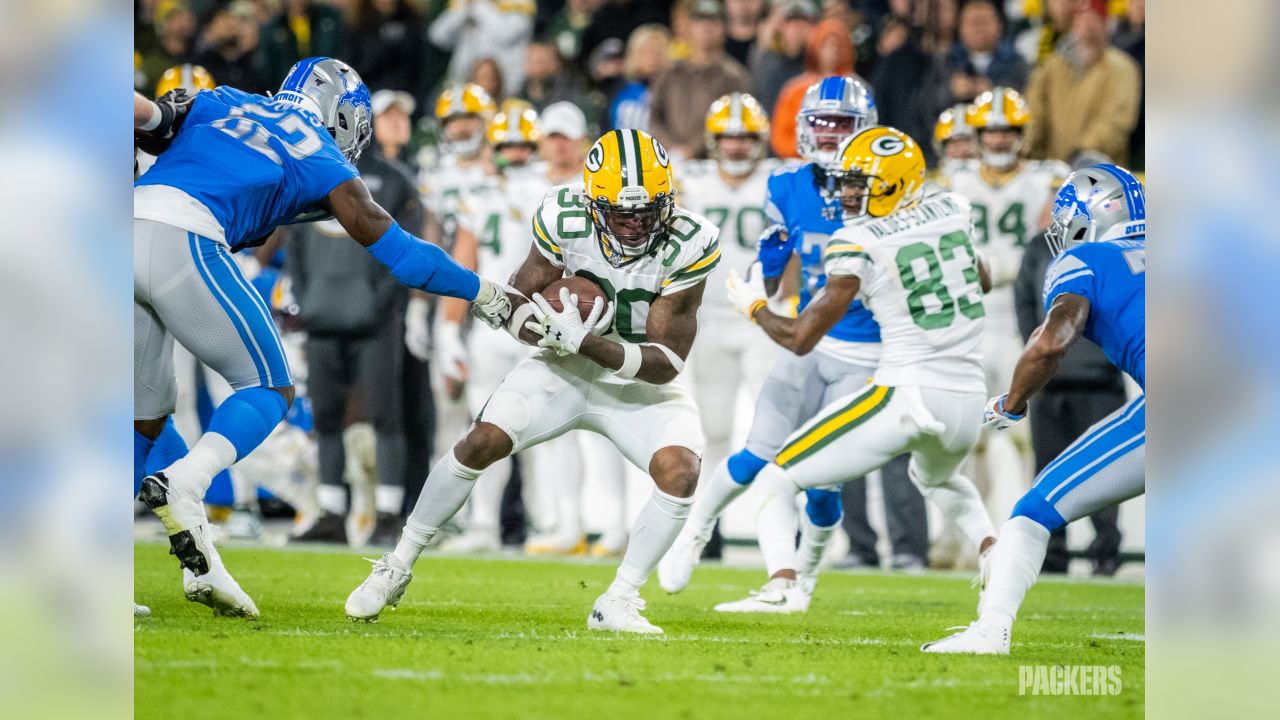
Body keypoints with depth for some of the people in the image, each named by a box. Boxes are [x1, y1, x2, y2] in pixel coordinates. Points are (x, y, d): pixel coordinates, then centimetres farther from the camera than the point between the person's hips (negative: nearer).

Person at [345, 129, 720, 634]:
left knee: (680, 471, -25)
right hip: (567, 369, 1)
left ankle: (617, 605, -11)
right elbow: (517, 304, -8)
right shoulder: (565, 218, -20)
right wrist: (544, 328, -32)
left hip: (641, 382, -1)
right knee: (483, 441, -17)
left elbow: (667, 363, -24)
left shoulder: (690, 246, -24)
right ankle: (397, 567, 1)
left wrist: (586, 344, -38)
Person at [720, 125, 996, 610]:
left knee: (778, 481, 4)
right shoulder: (951, 212, 8)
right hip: (967, 402, 6)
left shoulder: (858, 244, -8)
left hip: (906, 395, -6)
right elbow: (980, 282, 29)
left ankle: (782, 583, -18)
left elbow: (800, 339, -5)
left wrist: (754, 306, 13)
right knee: (936, 477, 41)